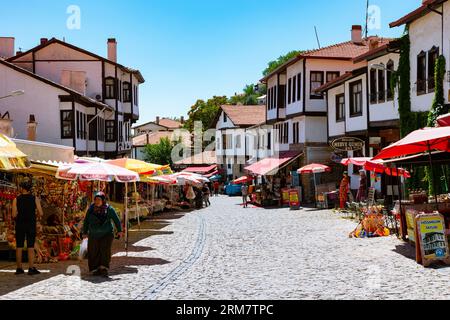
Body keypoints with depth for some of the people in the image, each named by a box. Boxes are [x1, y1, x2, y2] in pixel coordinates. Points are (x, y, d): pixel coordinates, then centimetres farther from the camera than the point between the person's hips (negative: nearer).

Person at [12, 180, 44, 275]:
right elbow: (41, 214, -7)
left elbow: (14, 215, -9)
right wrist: (36, 217, 14)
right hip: (31, 225, 0)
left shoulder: (16, 200, -2)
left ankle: (19, 268, 10)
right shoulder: (35, 199, -2)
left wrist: (16, 218, 13)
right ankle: (31, 268, -2)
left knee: (19, 247, 7)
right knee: (31, 247, 1)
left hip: (20, 225, 1)